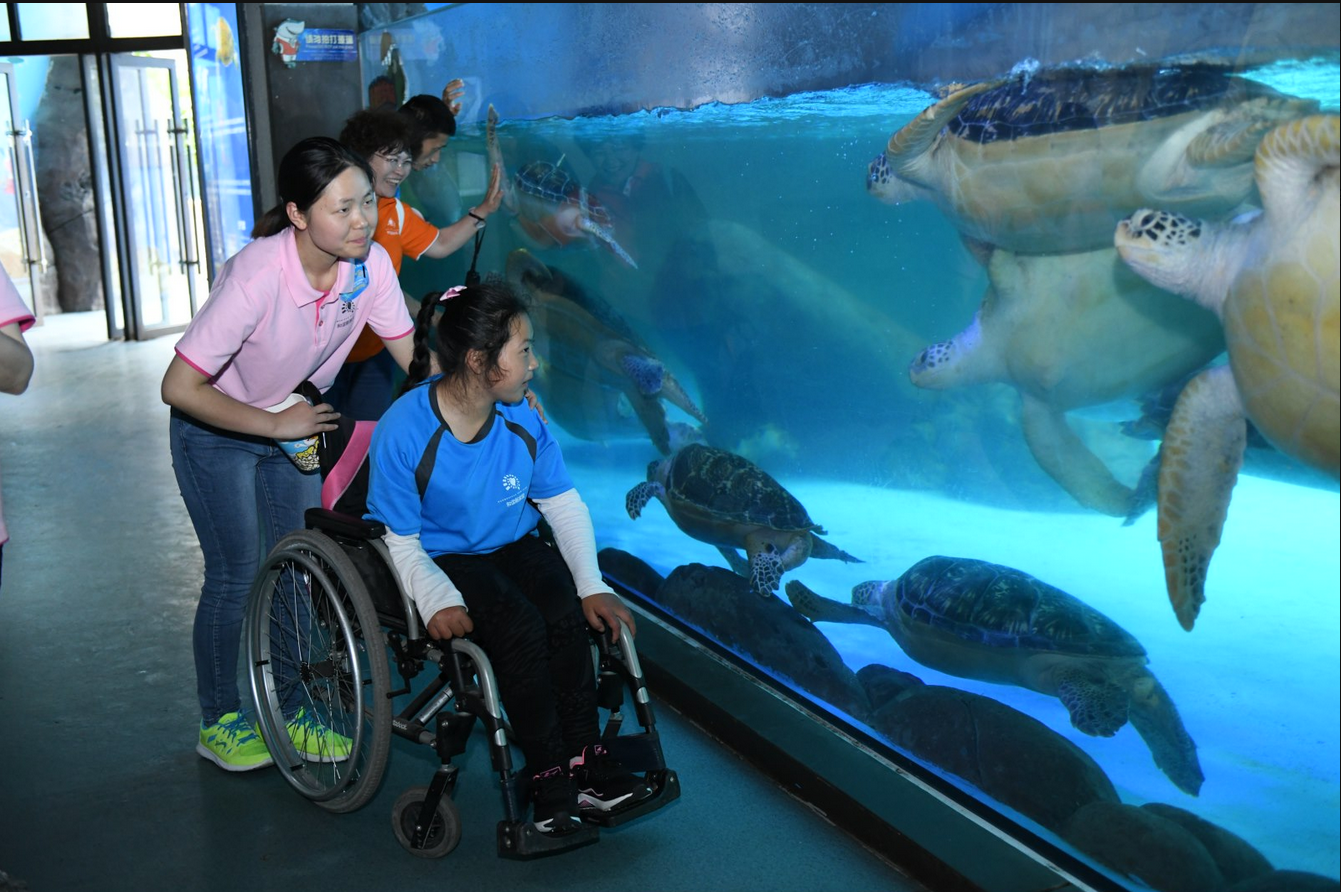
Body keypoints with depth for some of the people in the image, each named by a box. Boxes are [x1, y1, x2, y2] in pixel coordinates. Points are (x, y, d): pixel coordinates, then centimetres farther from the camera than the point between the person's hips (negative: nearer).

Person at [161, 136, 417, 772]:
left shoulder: (369, 265, -20)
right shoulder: (257, 277, -36)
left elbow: (415, 357, -11)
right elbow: (180, 388, -31)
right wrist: (275, 425, -25)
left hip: (295, 423, 5)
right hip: (216, 434, -5)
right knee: (238, 576, -2)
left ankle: (291, 710, 23)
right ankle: (218, 723, 17)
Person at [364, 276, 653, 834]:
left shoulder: (522, 417, -4)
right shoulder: (402, 431, -19)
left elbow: (564, 504, 2)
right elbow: (398, 540, -15)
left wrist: (593, 586, -8)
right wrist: (437, 601, -31)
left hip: (513, 547, 5)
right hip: (441, 559, -4)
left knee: (568, 615, -24)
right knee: (520, 628, -29)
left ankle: (584, 760, -12)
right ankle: (547, 773, -14)